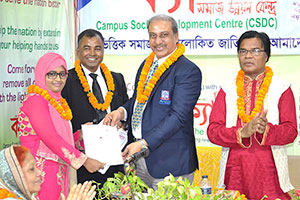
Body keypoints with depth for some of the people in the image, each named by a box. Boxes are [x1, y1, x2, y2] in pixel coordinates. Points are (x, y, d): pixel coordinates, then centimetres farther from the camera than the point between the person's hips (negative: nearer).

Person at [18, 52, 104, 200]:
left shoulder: (56, 101, 17)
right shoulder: (35, 100, -11)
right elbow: (50, 138, -19)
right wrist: (84, 160, -18)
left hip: (58, 170, 8)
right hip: (42, 170, -8)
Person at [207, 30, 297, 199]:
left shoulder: (282, 89, 6)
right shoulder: (227, 91, 11)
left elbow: (291, 131, -1)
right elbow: (212, 131, 1)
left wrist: (266, 130, -21)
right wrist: (242, 133, -16)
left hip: (269, 171, -1)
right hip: (234, 171, 1)